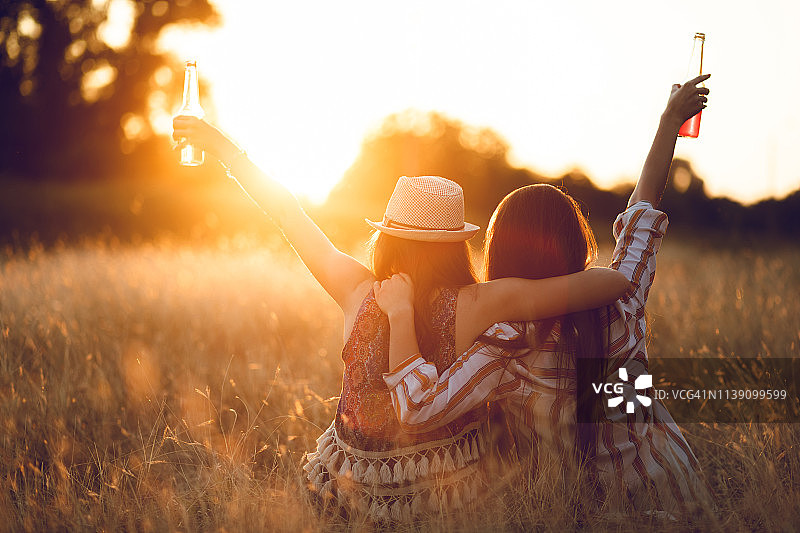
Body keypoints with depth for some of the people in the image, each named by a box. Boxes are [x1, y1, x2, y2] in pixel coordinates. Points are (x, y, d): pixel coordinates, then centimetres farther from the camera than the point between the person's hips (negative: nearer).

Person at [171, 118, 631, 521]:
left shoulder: (361, 294, -13)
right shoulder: (474, 307, -18)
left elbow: (287, 213, -3)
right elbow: (615, 283, -19)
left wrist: (225, 148, 6)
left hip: (349, 489, 2)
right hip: (440, 497, -2)